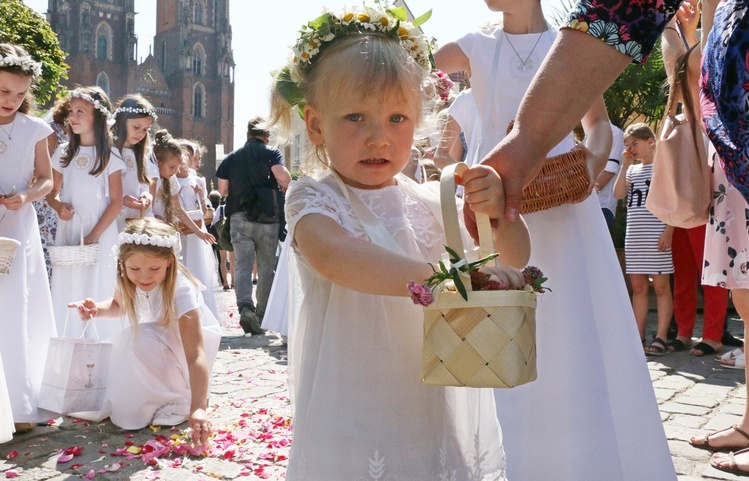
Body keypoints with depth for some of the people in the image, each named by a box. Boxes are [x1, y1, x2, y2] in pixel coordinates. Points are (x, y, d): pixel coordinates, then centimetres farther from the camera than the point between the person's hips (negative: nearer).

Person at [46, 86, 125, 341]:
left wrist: (95, 235, -12)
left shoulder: (110, 157, -1)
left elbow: (116, 201, -4)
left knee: (98, 290, -2)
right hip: (67, 232, 3)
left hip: (101, 234, -3)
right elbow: (52, 192, 14)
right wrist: (59, 205, -10)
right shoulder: (63, 153, 10)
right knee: (66, 292, 3)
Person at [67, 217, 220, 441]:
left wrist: (198, 408, -52)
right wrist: (98, 309, -18)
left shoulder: (181, 291, -36)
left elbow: (195, 355, -42)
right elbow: (119, 305, 6)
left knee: (143, 340, -32)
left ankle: (180, 401, -13)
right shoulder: (128, 280, -18)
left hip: (192, 337, -6)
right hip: (158, 341, 6)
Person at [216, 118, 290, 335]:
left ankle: (245, 307, -23)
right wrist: (285, 187, 4)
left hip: (238, 217, 2)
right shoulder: (271, 153, 0)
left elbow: (222, 189, 7)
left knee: (242, 266, -2)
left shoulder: (231, 157, 10)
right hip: (267, 218, -2)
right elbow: (283, 177, -17)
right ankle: (262, 315, 12)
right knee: (266, 268, 9)